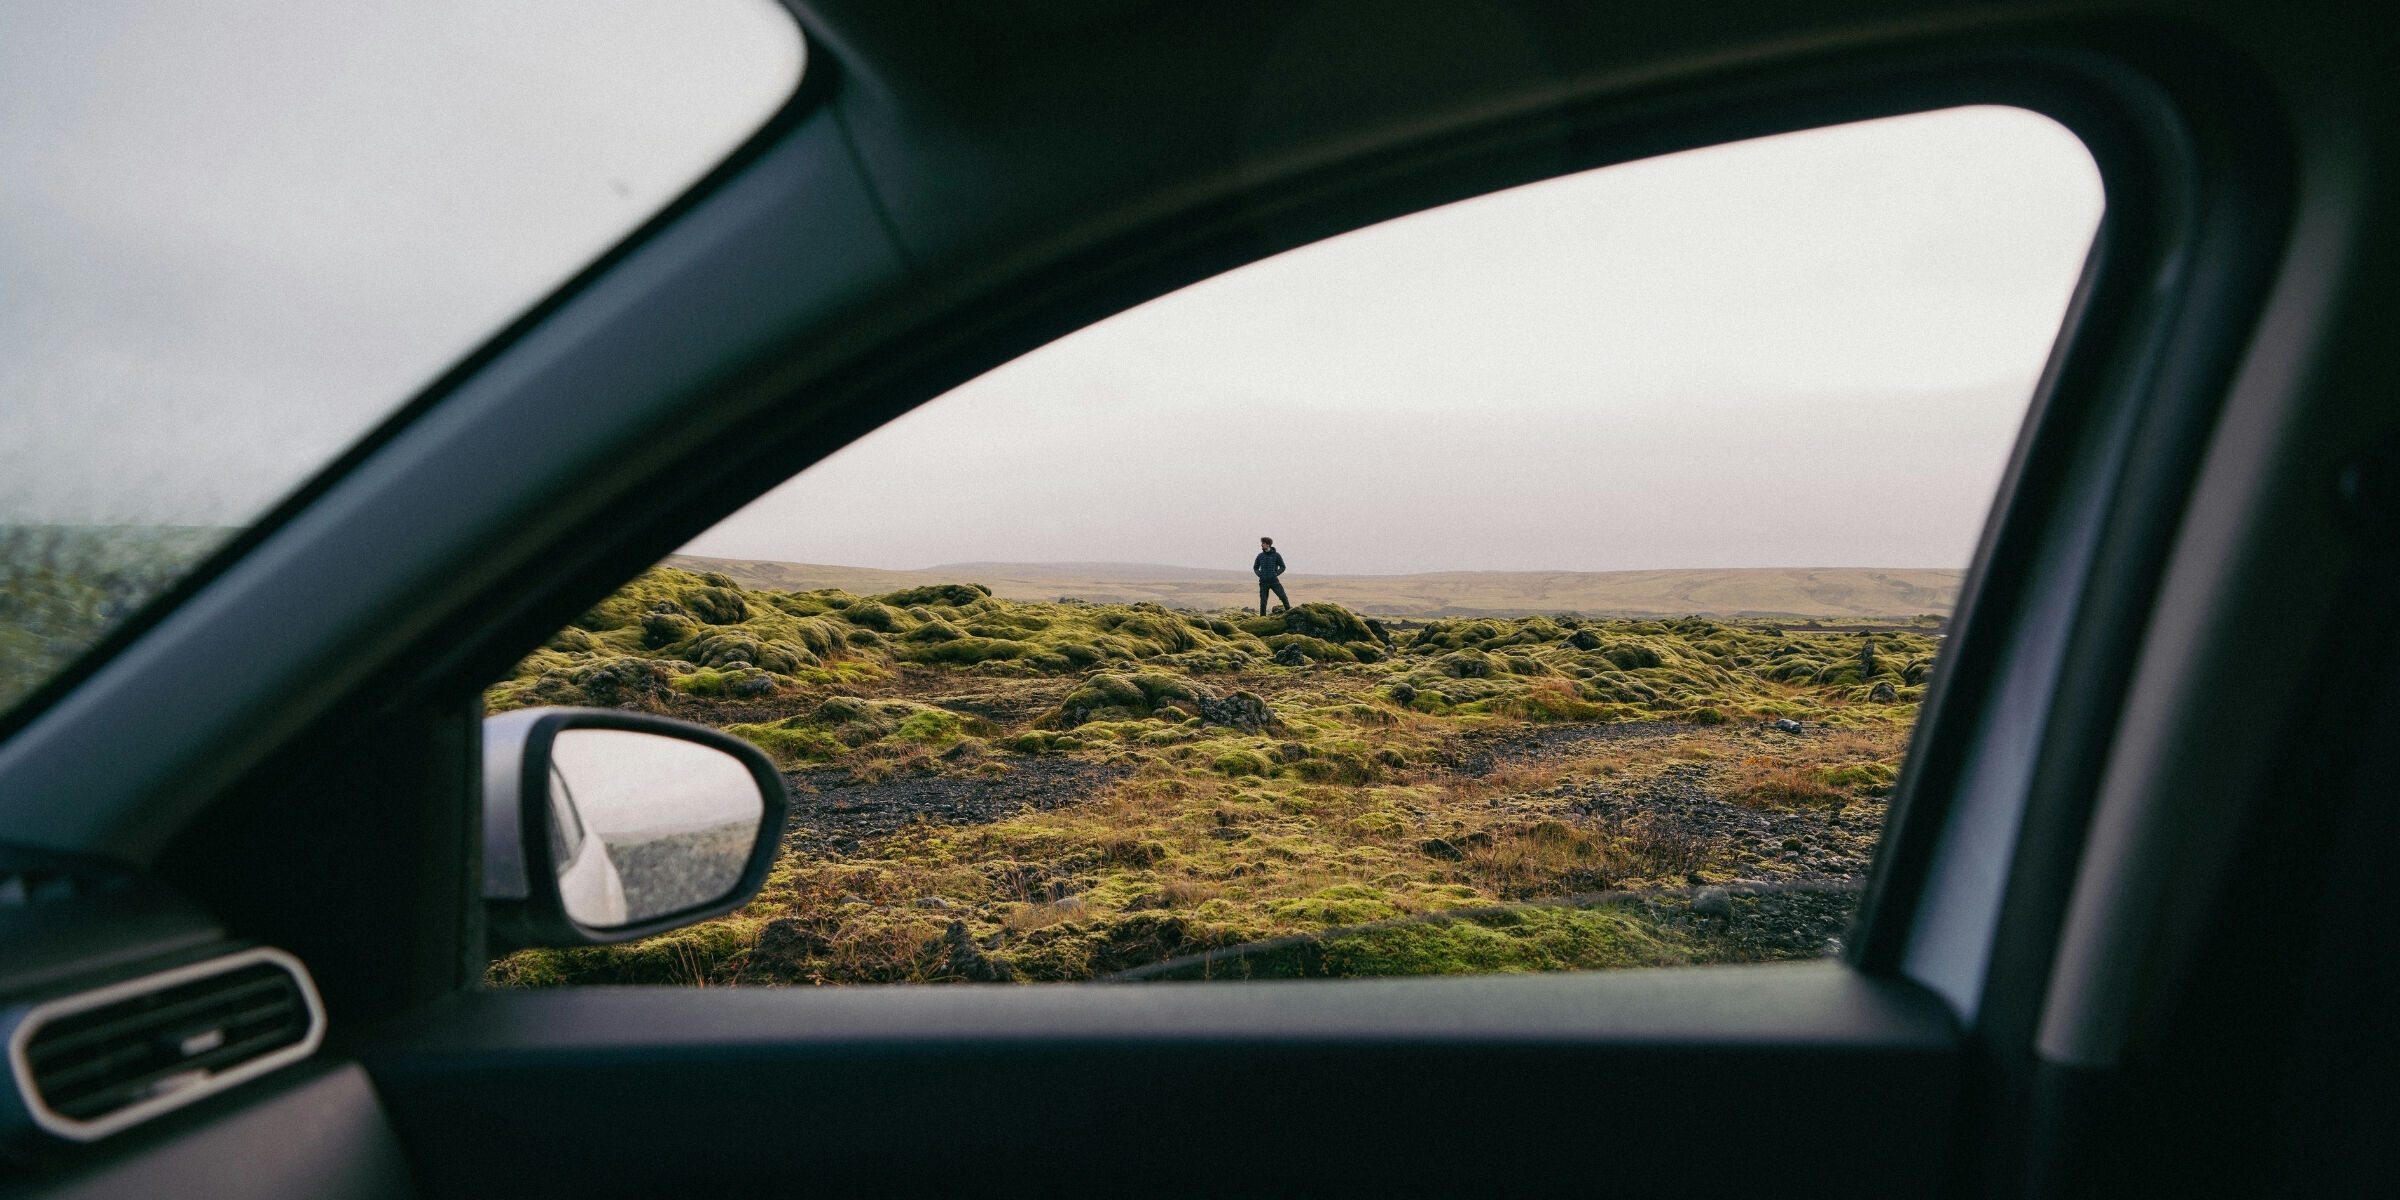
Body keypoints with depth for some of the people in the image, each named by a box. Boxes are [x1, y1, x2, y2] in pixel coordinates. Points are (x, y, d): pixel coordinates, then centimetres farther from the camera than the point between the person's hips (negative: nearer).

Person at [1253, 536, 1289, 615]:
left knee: (1283, 597, -9)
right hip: (1263, 582, 2)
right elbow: (1255, 567, 18)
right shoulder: (1260, 556, 7)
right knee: (1263, 601, 3)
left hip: (1274, 581, -2)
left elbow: (1282, 567, 5)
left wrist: (1276, 573, -9)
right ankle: (1262, 616, 11)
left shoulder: (1276, 555, -1)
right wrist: (1259, 574, -1)